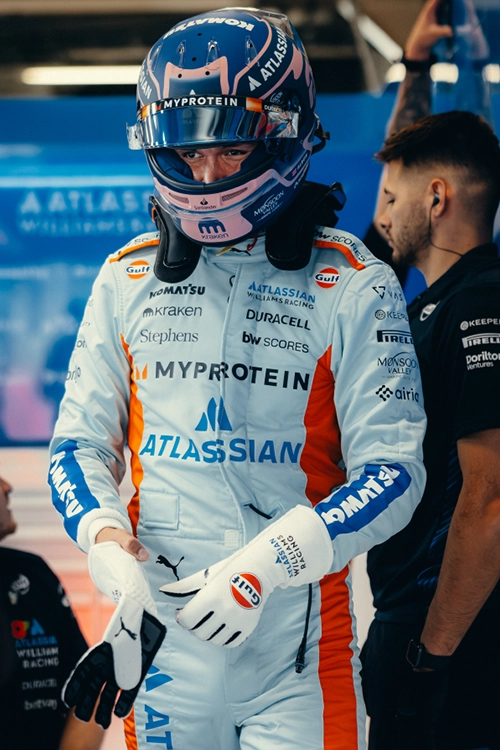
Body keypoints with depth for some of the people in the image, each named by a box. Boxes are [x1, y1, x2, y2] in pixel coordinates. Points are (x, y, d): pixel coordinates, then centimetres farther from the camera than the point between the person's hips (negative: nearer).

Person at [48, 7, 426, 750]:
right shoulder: (129, 279, 7)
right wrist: (110, 549, -8)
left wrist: (267, 562, -20)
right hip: (161, 633, 3)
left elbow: (392, 471, -8)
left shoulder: (353, 289, -5)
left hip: (300, 650, -3)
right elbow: (80, 442, 11)